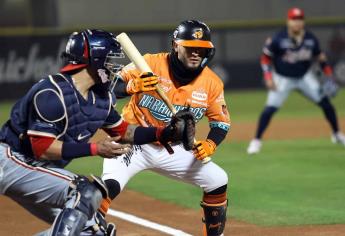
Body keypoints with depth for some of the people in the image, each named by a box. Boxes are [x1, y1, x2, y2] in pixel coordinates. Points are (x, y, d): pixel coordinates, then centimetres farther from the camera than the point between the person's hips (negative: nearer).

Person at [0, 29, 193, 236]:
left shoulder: (101, 96, 2)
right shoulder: (52, 93, -24)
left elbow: (122, 131, 16)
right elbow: (42, 148, -28)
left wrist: (166, 133, 1)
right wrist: (95, 149, -31)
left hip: (43, 170, 9)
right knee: (85, 193, -26)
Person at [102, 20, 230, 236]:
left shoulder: (212, 83, -7)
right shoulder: (151, 64, -18)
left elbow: (221, 121, 4)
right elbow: (109, 88, -18)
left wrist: (211, 144, -16)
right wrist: (132, 87, -39)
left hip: (172, 151, 5)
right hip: (134, 143, -5)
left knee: (218, 181, 3)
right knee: (110, 185, -30)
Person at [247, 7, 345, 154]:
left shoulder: (310, 39, -10)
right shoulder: (278, 40, -21)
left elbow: (319, 57, 5)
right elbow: (266, 58, -10)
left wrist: (328, 75, -2)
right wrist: (268, 77, -19)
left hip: (305, 77, 3)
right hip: (282, 79, -3)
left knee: (325, 102, -1)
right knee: (270, 108, -15)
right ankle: (256, 141, -2)